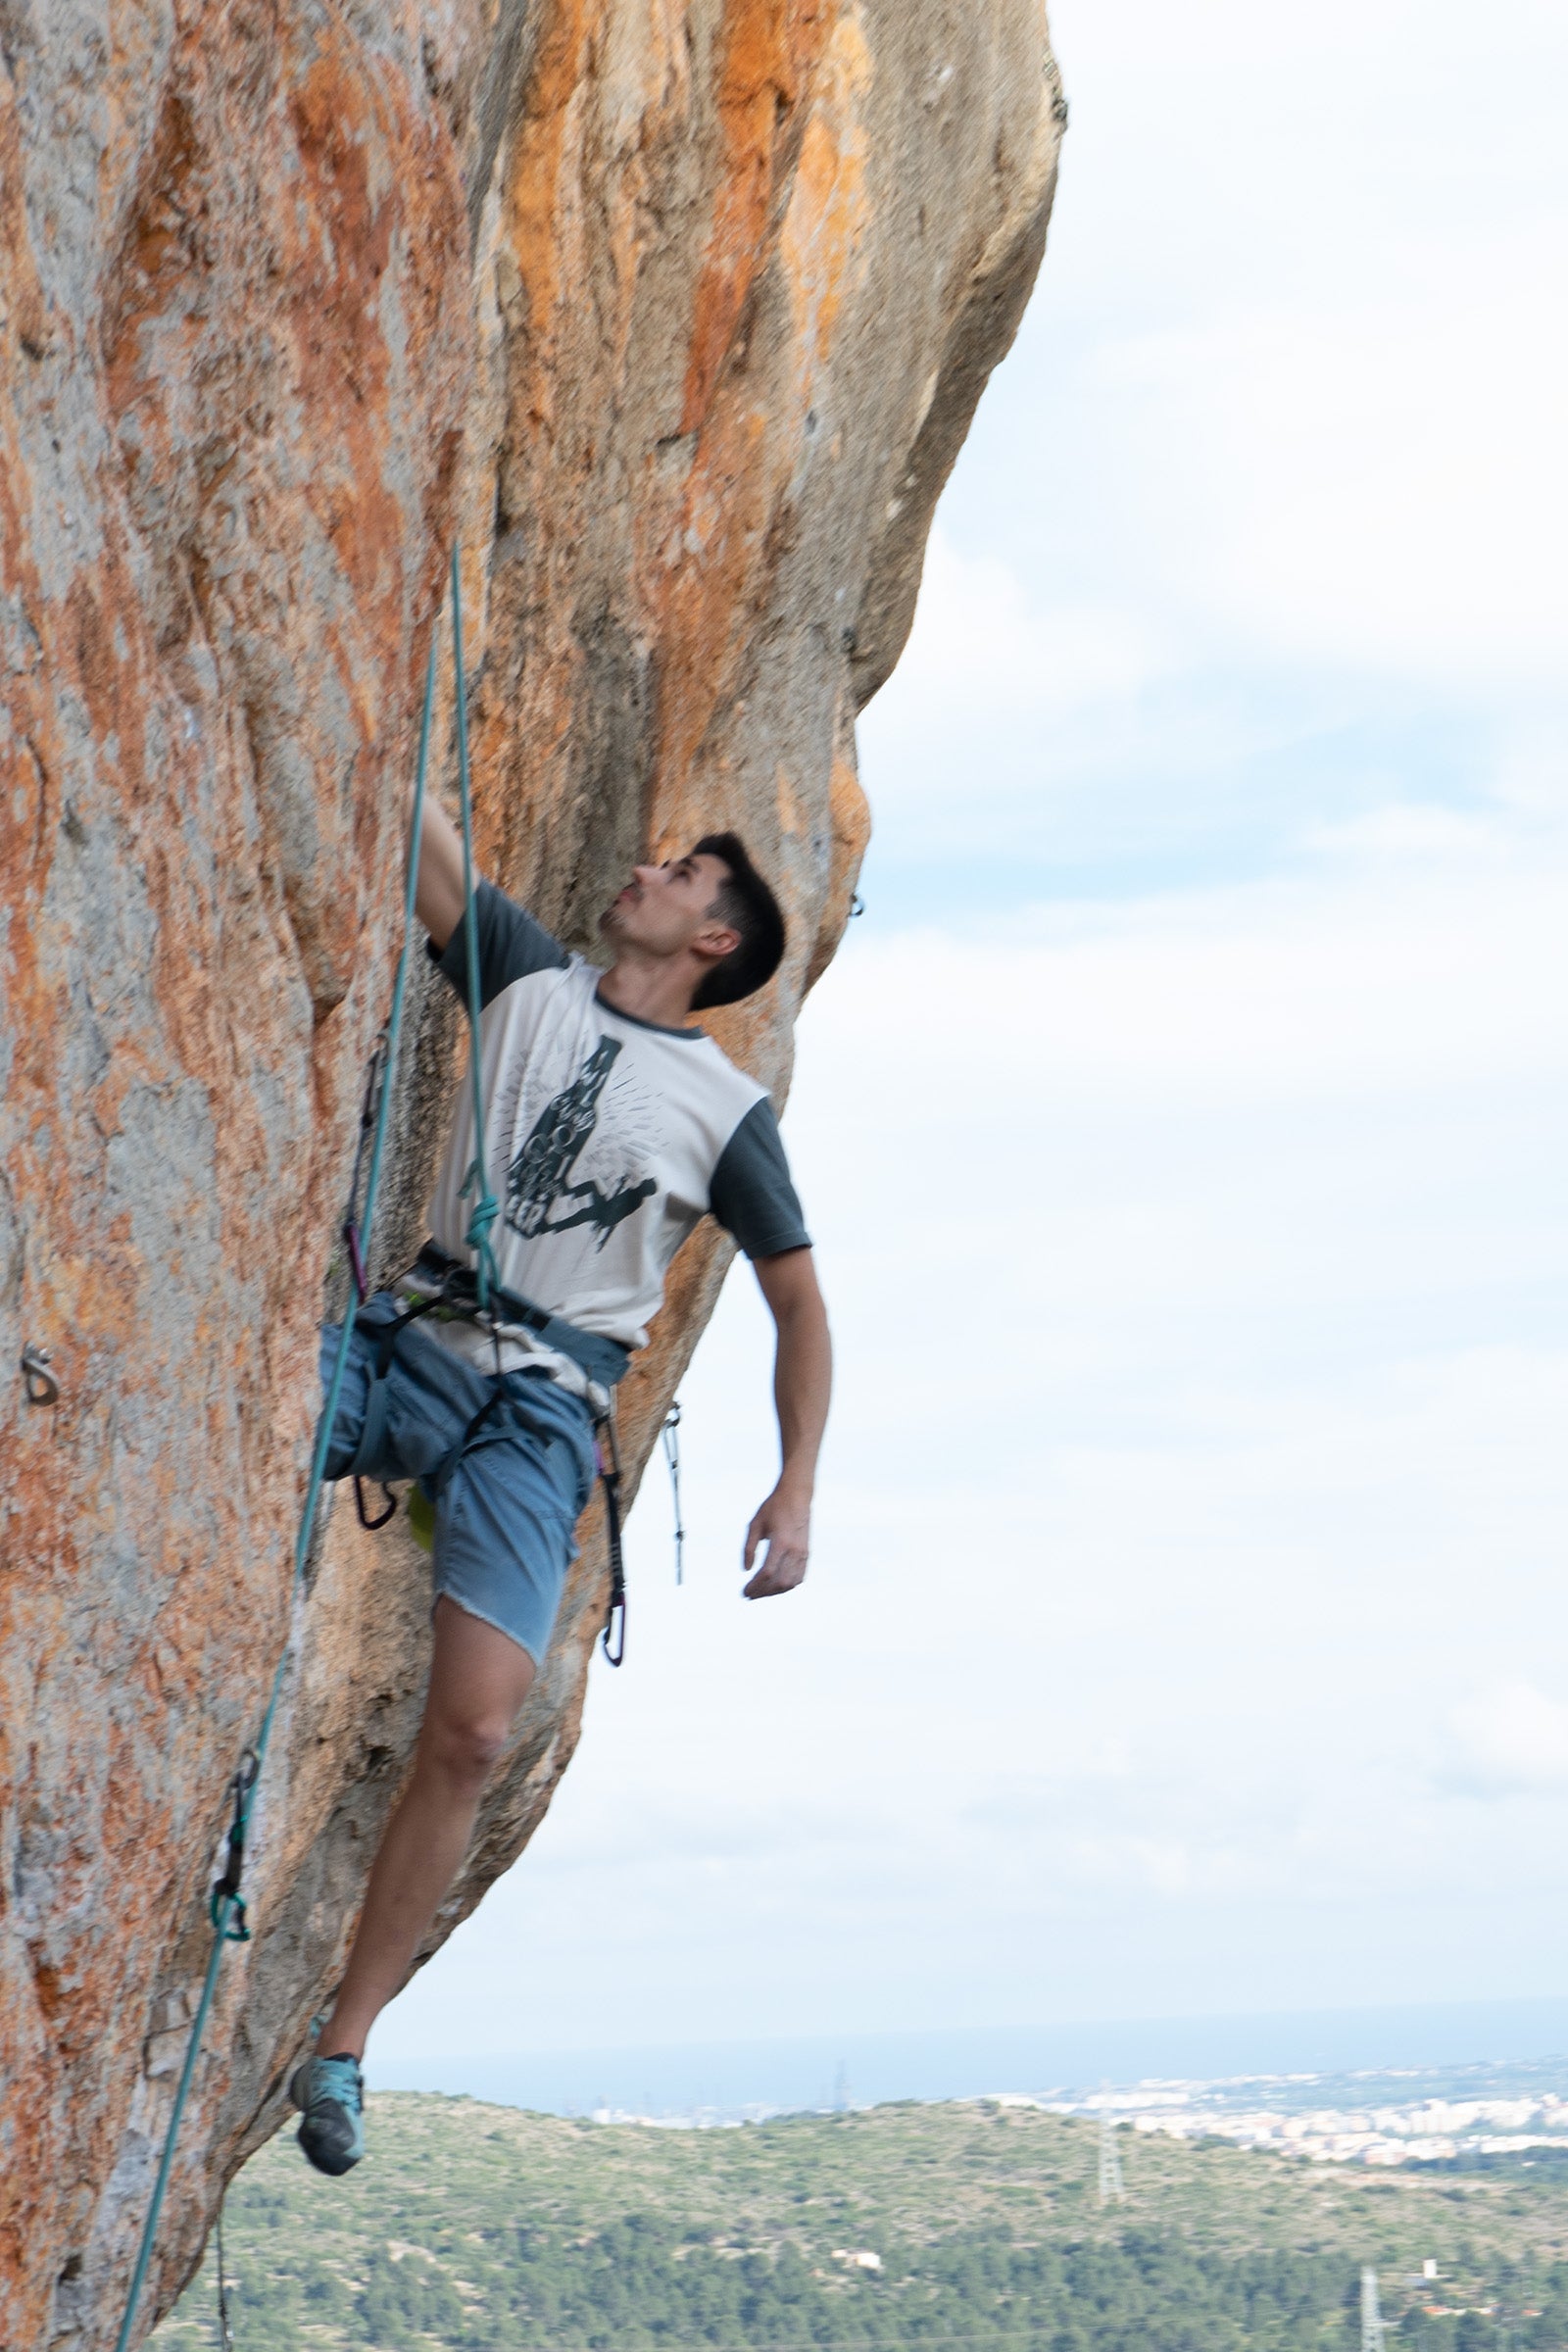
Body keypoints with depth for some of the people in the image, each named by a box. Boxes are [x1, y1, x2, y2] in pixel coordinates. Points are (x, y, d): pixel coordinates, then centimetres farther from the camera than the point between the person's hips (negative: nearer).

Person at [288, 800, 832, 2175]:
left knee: (473, 1734, -16)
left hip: (539, 1412, -3)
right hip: (410, 1340, 3)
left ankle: (344, 2046, -6)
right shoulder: (531, 979, 13)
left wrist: (796, 1493, 0)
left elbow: (799, 1302, 9)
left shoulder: (726, 1108, 6)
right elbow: (420, 837, 8)